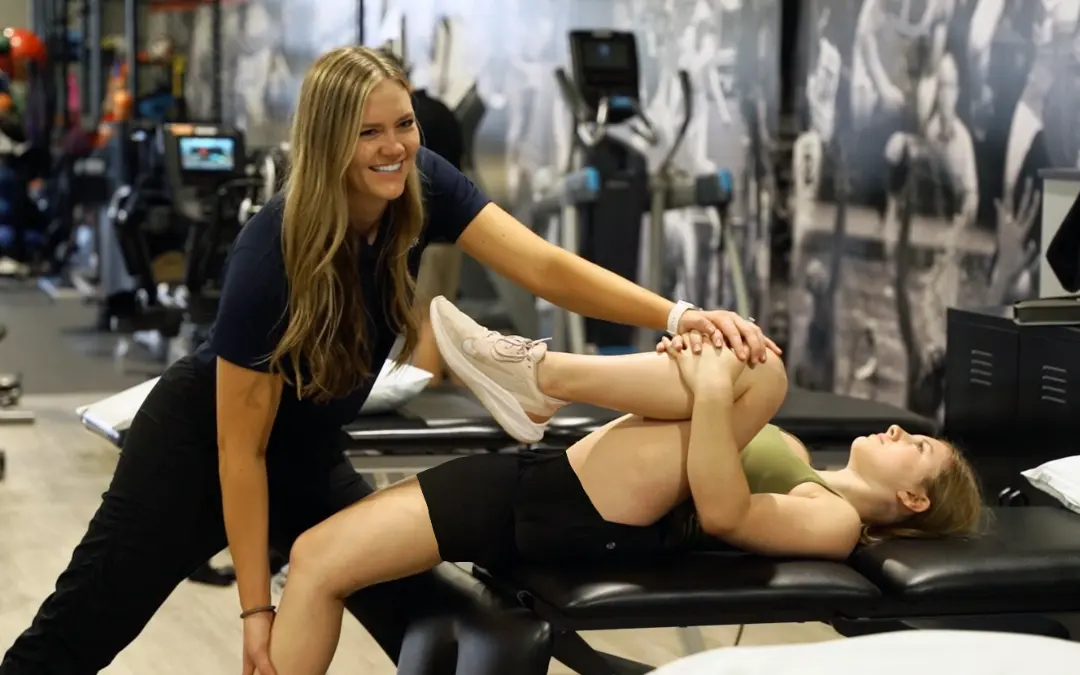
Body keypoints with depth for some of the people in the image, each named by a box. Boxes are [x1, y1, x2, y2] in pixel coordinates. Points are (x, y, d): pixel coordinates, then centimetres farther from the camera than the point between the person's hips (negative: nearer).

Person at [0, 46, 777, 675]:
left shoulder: (424, 187, -17)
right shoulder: (272, 252, -31)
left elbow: (545, 266, -29)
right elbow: (240, 447, -25)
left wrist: (677, 315, -44)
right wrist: (256, 606, -22)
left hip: (310, 460, 6)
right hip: (201, 443, -6)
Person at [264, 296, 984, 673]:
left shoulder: (837, 522, 1)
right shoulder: (791, 458, 27)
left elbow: (722, 512, -15)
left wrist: (714, 390, -20)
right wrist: (695, 351, 4)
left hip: (590, 518, -8)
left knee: (758, 375, -21)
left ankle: (534, 372, -13)